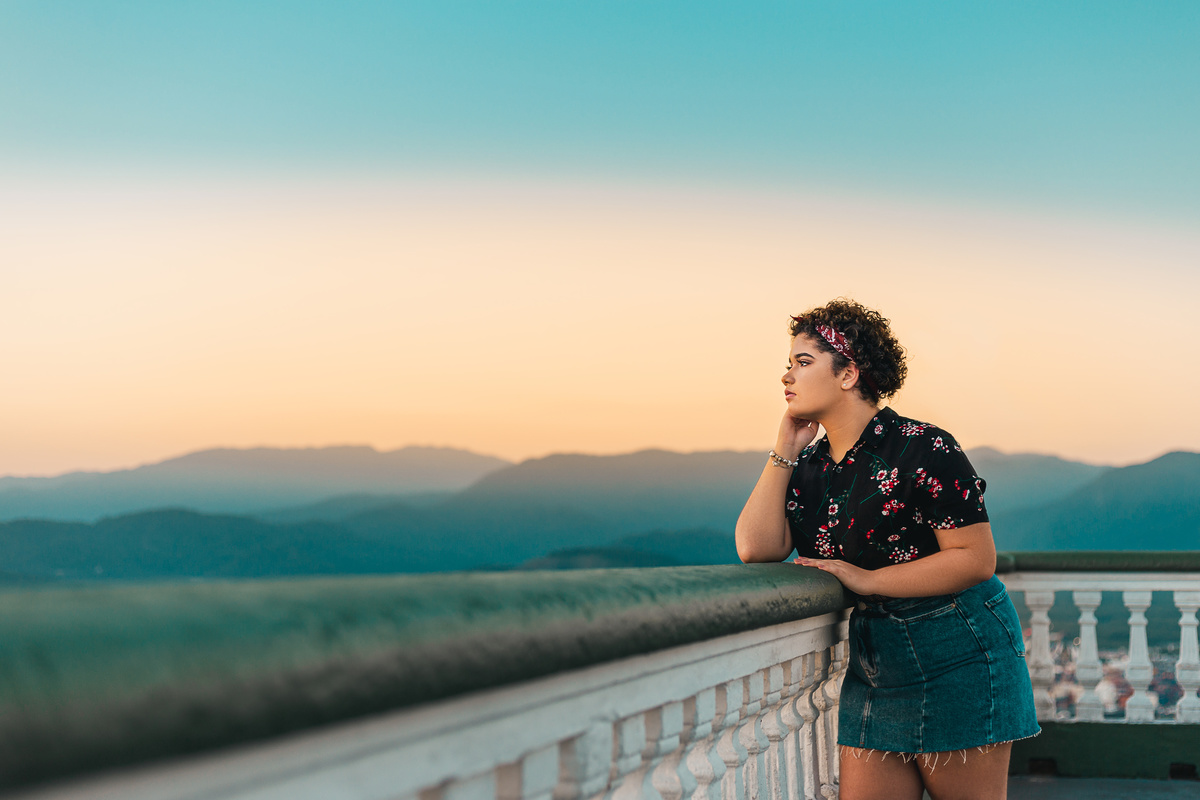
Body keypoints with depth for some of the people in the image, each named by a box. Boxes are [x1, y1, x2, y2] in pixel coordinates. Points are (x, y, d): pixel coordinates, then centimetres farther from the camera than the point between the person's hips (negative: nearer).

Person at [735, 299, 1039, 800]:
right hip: (874, 672, 6)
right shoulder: (810, 466, 7)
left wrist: (867, 580, -17)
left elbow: (977, 559, -17)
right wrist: (785, 450, -4)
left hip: (959, 660, -6)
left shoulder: (923, 450, -13)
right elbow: (756, 550, -6)